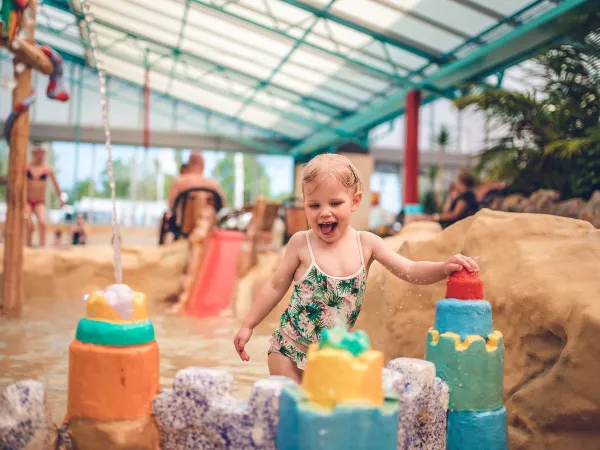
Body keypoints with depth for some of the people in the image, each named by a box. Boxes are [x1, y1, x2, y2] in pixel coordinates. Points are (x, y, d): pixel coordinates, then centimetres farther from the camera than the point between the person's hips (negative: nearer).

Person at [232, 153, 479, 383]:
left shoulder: (367, 243, -6)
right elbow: (276, 287, -2)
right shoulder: (301, 243, -11)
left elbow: (411, 271, -6)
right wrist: (248, 325, -1)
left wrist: (444, 268, -24)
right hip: (289, 349, -2)